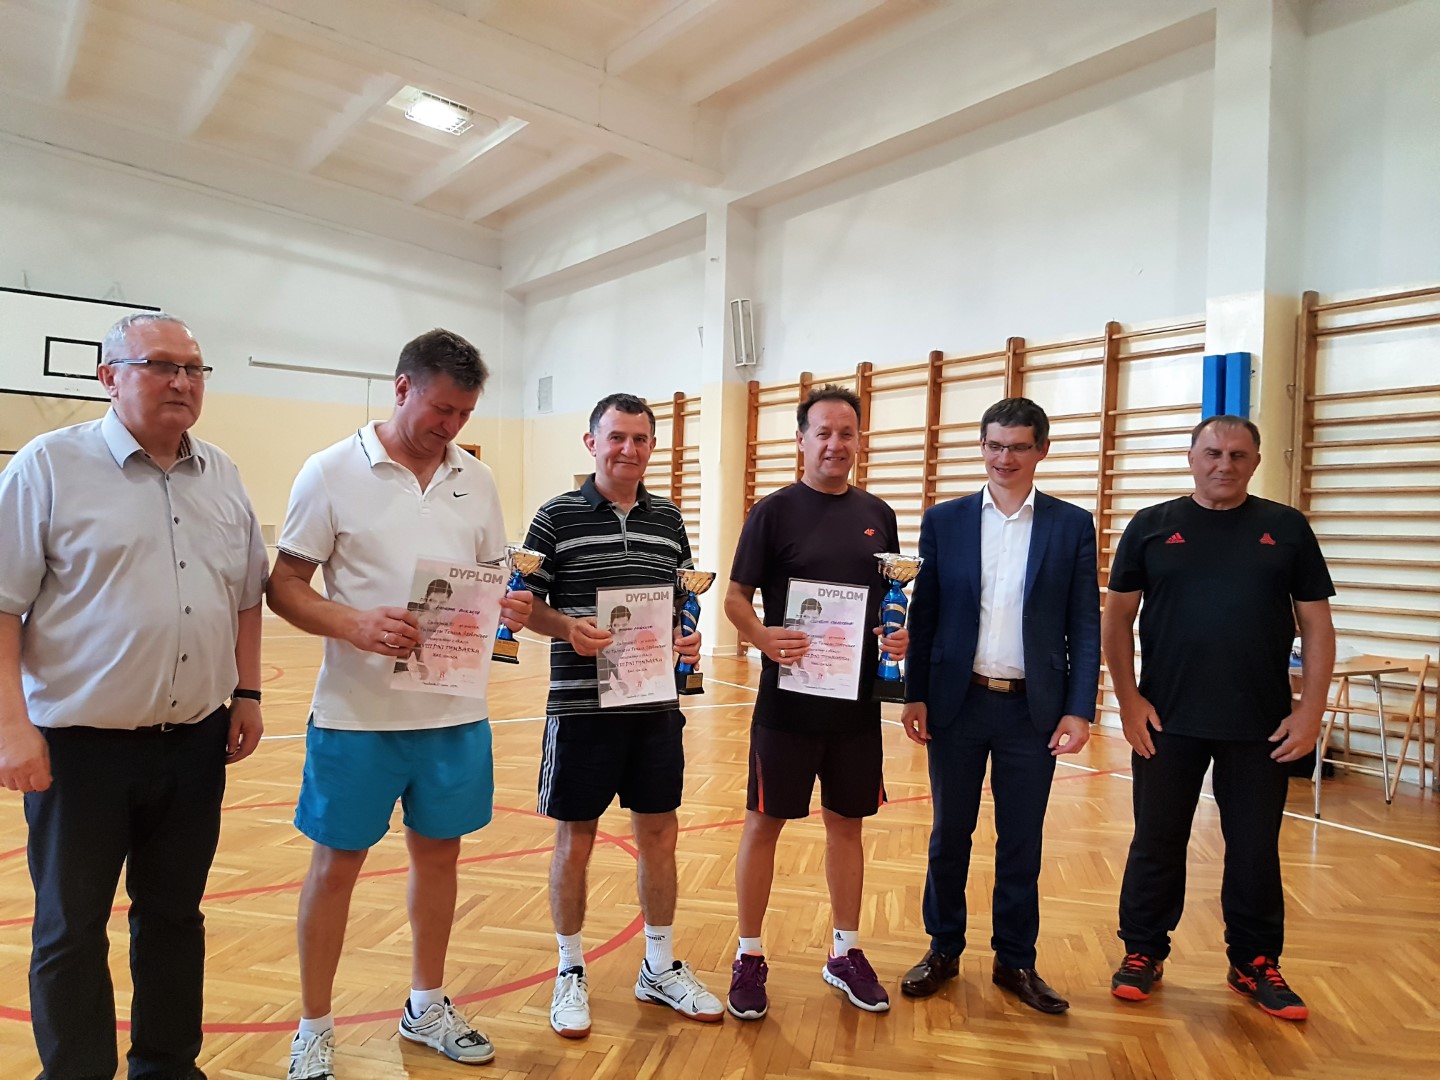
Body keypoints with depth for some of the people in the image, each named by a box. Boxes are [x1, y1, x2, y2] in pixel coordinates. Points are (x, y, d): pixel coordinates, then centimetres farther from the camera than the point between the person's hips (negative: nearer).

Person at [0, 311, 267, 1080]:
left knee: (175, 914, 17)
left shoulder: (222, 477, 8)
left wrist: (247, 693, 9)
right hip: (80, 745, -4)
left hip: (195, 742, 5)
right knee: (71, 929, 11)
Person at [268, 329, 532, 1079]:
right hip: (357, 713, -4)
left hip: (456, 712, 4)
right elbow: (284, 587, -8)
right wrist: (357, 626, -25)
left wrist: (510, 608, -11)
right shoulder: (332, 472, -7)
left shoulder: (476, 479, 5)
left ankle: (427, 1007, 37)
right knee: (337, 864, 10)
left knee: (438, 852, 16)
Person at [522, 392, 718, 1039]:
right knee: (574, 840, 9)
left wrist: (688, 638, -5)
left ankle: (660, 968, 34)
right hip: (581, 707, -3)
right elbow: (525, 604, -3)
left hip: (657, 707, 4)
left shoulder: (669, 519, 7)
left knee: (659, 835, 14)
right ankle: (570, 973, 31)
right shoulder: (558, 516, -5)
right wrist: (568, 628, -22)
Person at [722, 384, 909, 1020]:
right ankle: (750, 957, 24)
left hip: (857, 701, 4)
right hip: (788, 700, -4)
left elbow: (892, 598, 16)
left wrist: (901, 636, -5)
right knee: (764, 823, 6)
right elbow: (735, 599, -5)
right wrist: (765, 640, -24)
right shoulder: (775, 510, -5)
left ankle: (844, 954, 33)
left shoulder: (877, 515, 8)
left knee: (847, 823, 15)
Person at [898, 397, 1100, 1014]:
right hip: (958, 704, 1)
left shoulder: (1072, 526, 1)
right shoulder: (944, 521, 2)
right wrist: (914, 696, 0)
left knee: (1022, 843, 11)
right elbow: (924, 615, 3)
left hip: (1034, 709, 0)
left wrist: (1080, 709, -6)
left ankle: (1015, 962, 29)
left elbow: (1084, 626, 1)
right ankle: (943, 950, 30)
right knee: (949, 835, 12)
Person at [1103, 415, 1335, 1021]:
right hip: (1167, 722, -1)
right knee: (1157, 843, 10)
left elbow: (1317, 625, 4)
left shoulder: (1287, 529, 5)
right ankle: (1143, 953, 25)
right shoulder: (1152, 526, 2)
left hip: (1262, 727, 1)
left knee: (1256, 850, 12)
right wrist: (1128, 700, -6)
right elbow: (1116, 617, 2)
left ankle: (1256, 964, 30)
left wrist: (1311, 709, -4)